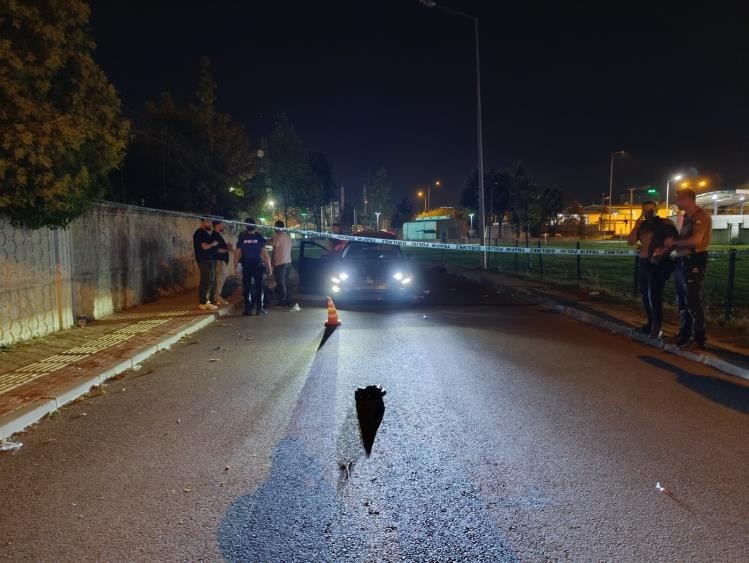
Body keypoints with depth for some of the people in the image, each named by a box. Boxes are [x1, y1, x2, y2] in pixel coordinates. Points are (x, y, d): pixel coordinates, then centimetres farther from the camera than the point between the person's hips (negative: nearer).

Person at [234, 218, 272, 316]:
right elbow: (264, 253, -7)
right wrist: (269, 266, -3)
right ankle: (259, 308, 1)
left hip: (246, 266, 0)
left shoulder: (241, 237, -3)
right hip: (258, 265, 0)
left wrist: (235, 266, 2)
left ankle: (248, 309, 6)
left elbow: (237, 253, -4)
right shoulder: (259, 237, -4)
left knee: (246, 287, 7)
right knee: (259, 286, 5)